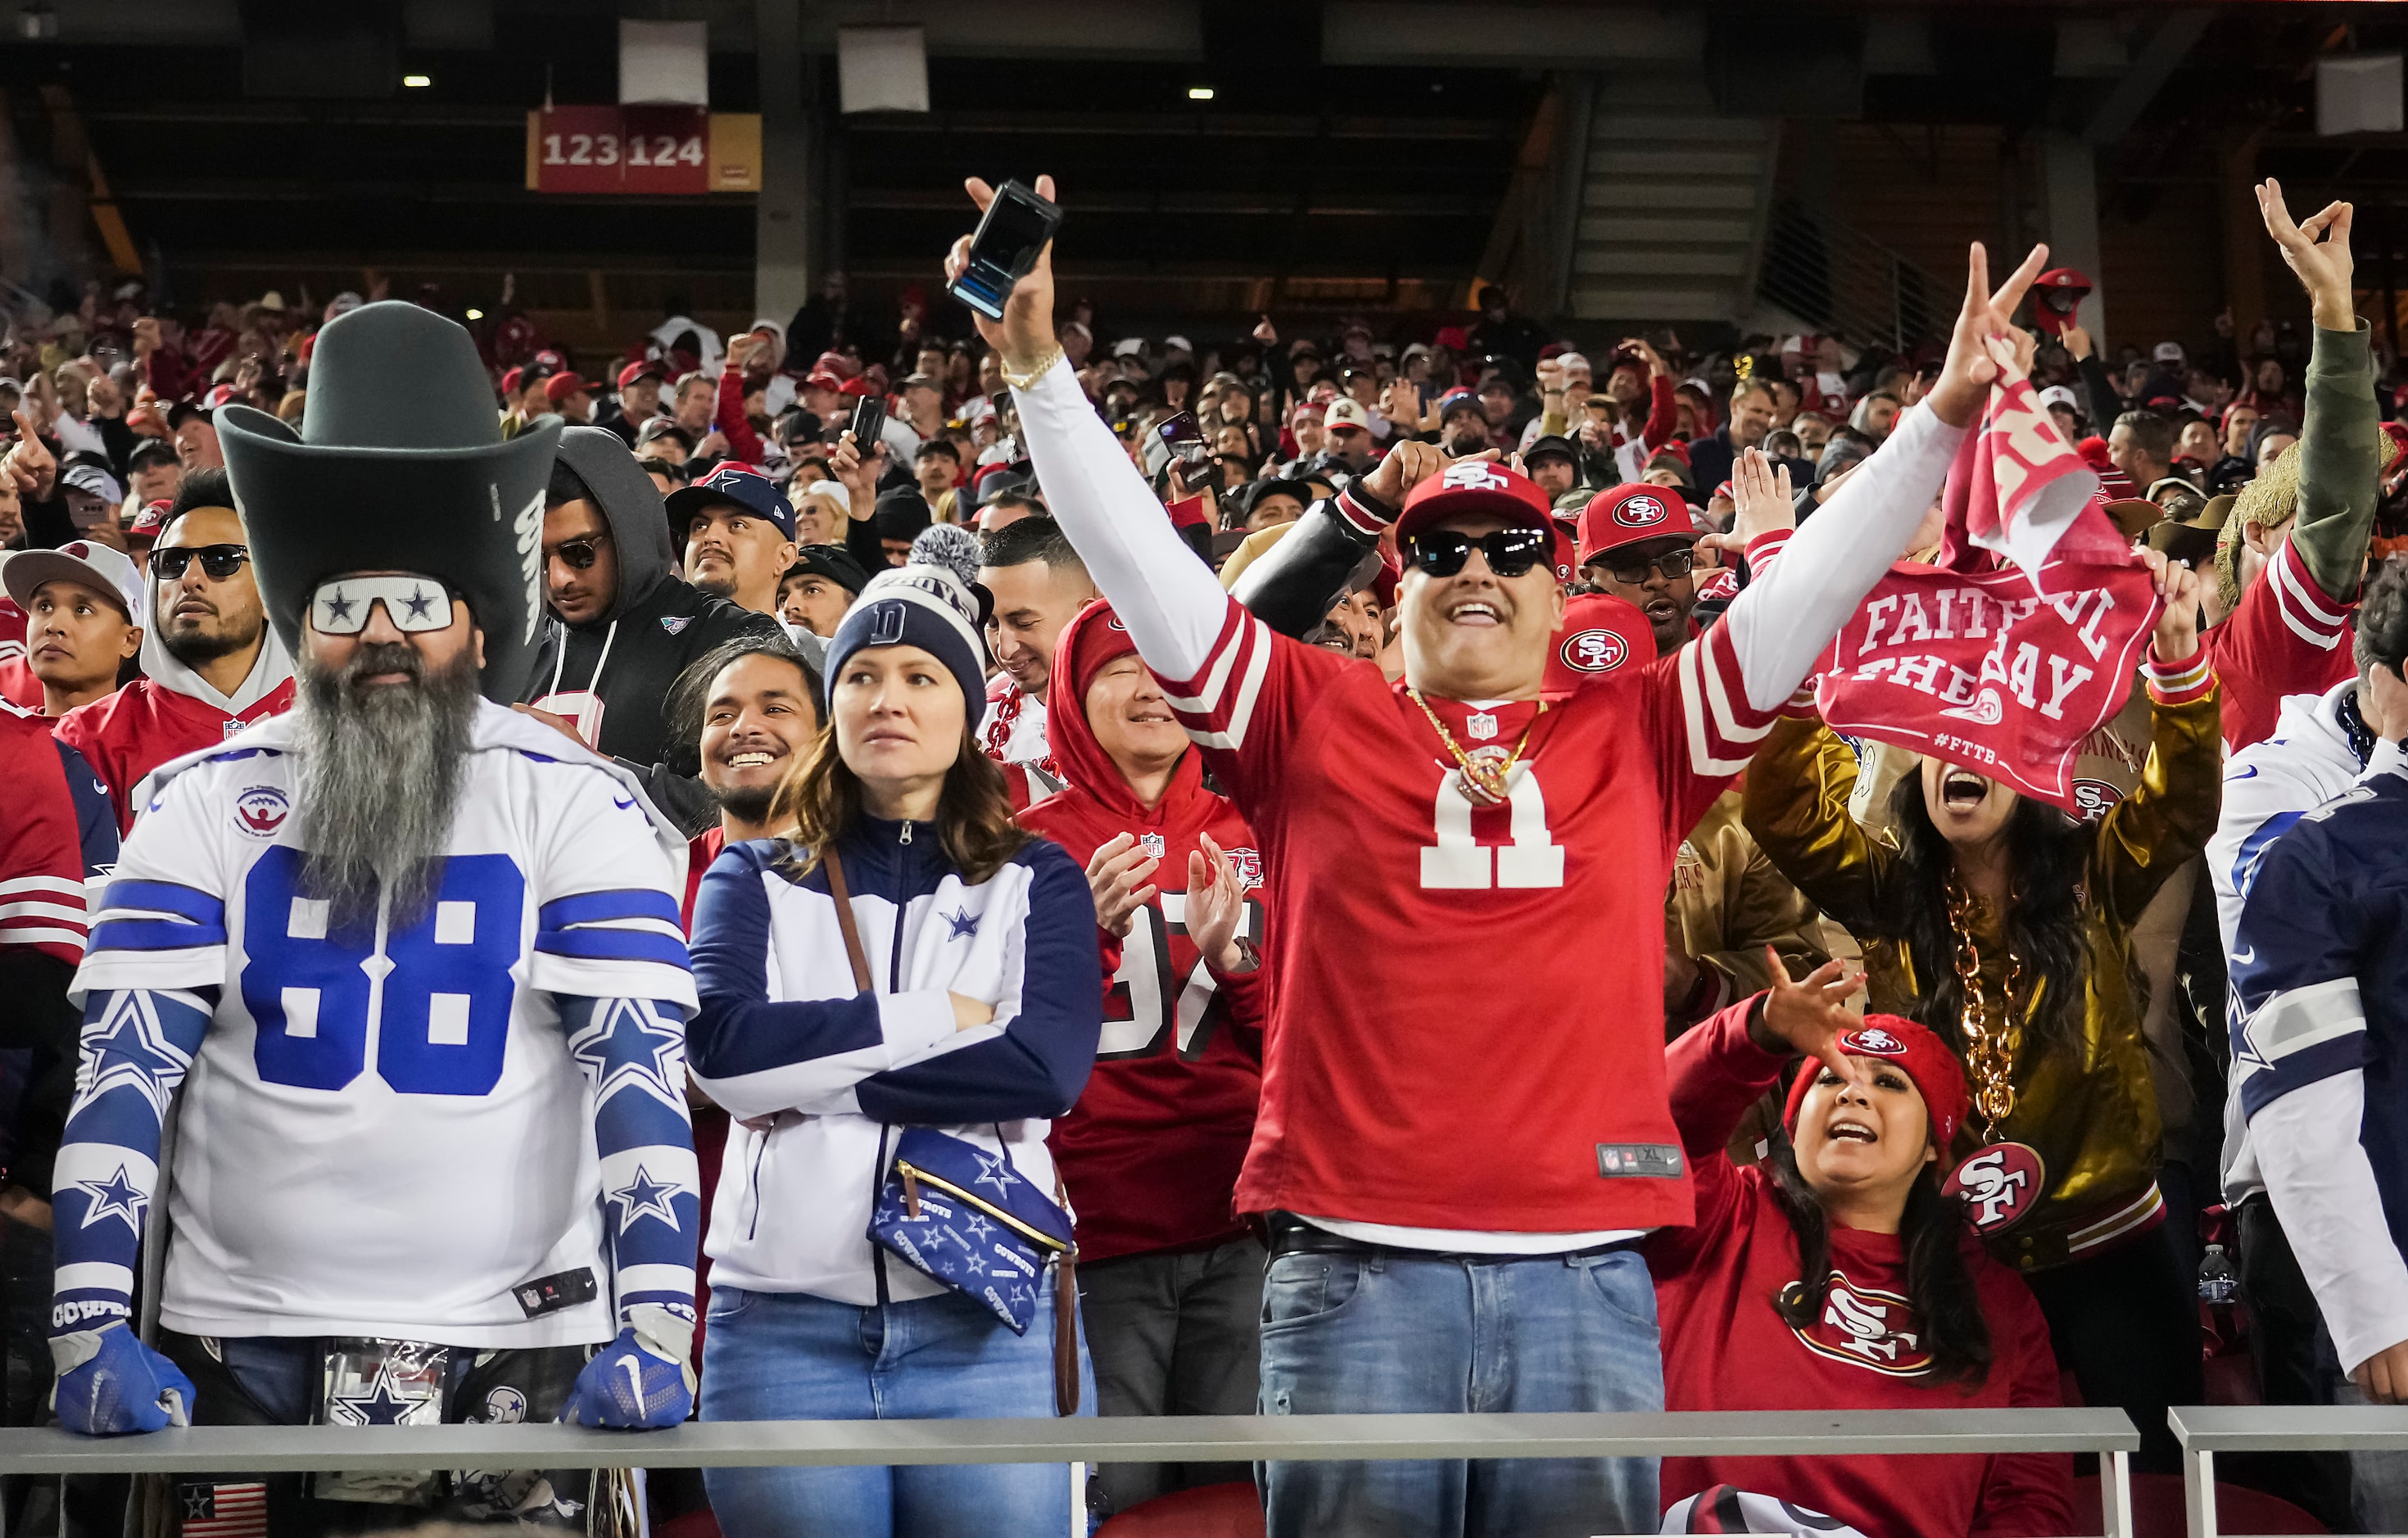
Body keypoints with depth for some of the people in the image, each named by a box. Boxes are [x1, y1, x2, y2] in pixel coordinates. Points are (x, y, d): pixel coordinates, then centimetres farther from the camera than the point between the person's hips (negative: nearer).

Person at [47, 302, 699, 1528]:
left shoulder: (582, 807, 0)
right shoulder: (205, 805, 4)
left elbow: (638, 1067, -8)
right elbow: (128, 1065, -2)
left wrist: (654, 1329, -19)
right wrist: (91, 1326, -14)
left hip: (517, 1350, -1)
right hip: (241, 1346, 1)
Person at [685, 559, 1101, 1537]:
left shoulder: (1036, 881, 11)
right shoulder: (757, 878, 13)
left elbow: (1049, 1068, -7)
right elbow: (721, 1045, -7)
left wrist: (814, 1078, -7)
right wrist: (938, 1018, -7)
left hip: (988, 1321, 0)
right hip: (784, 1324, 1)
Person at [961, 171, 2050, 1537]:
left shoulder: (1639, 735, 13)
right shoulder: (1311, 719, 10)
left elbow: (1818, 580, 10)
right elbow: (1139, 557, 5)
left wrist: (1946, 412, 2)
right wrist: (1038, 367, -3)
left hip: (1590, 1276, 1)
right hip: (1356, 1267, -1)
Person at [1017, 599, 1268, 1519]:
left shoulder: (1247, 839, 13)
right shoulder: (1030, 846, 6)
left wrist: (1230, 953, -8)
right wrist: (1082, 933, -14)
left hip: (1241, 1223, 2)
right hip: (1096, 1233, -2)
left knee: (1239, 1490, 3)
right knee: (1112, 1496, -6)